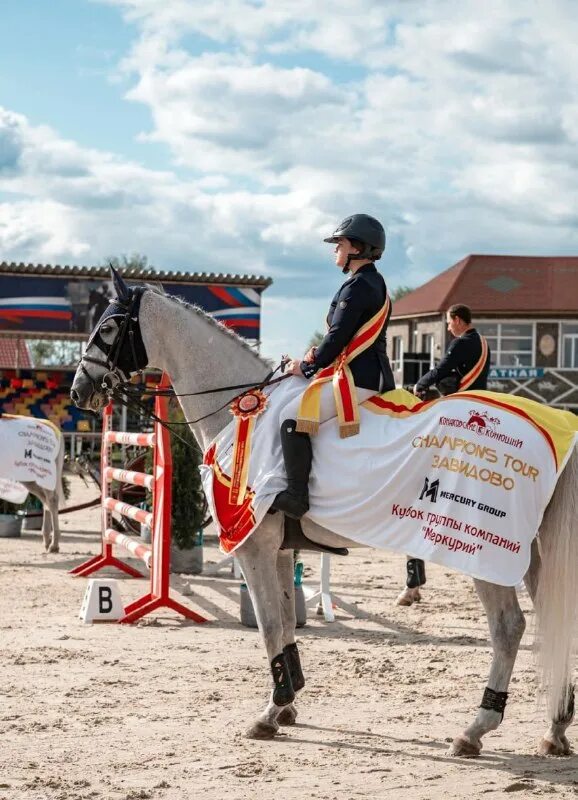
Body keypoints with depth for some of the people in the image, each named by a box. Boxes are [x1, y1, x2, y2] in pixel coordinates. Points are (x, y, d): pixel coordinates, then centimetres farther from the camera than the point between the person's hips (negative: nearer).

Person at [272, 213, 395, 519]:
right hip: (375, 374, 12)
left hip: (357, 378, -12)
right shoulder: (375, 283, 19)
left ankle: (296, 497, -20)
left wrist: (306, 367, -5)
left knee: (293, 416, -17)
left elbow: (338, 338, -16)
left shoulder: (356, 287, -14)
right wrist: (316, 355, 15)